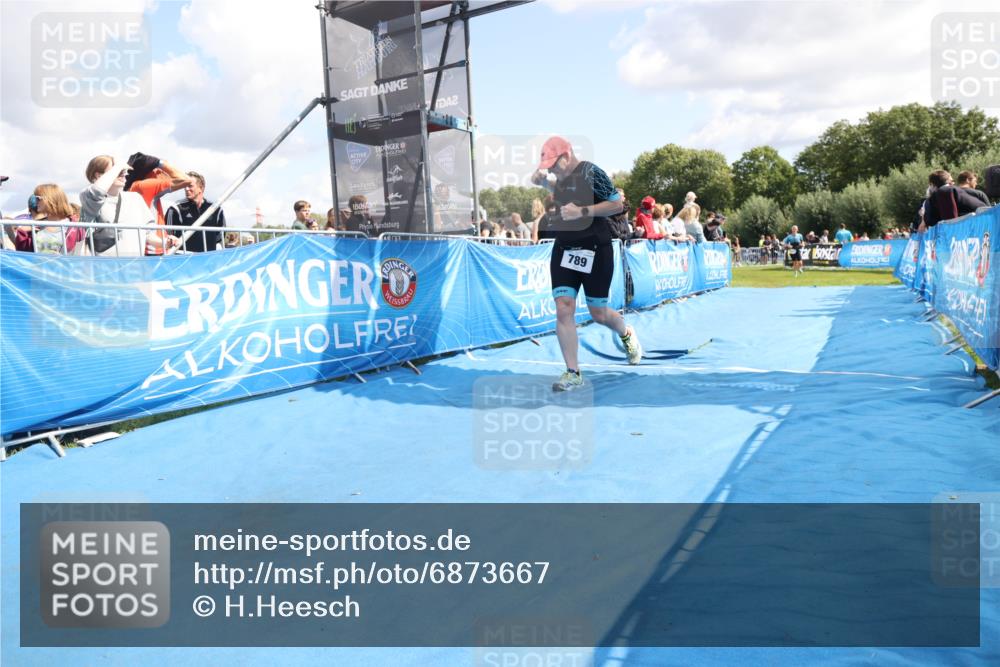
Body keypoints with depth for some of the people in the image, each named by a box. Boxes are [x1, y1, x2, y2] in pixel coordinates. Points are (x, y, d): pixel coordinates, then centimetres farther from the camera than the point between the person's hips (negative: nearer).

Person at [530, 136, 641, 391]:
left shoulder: (591, 172, -13)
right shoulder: (562, 177, 8)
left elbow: (617, 204, -14)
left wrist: (581, 211, -23)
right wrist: (543, 181, 7)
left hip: (595, 252, -6)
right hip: (564, 250, 6)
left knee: (598, 313, 5)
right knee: (563, 309, -7)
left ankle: (627, 334, 40)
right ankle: (573, 374, 0)